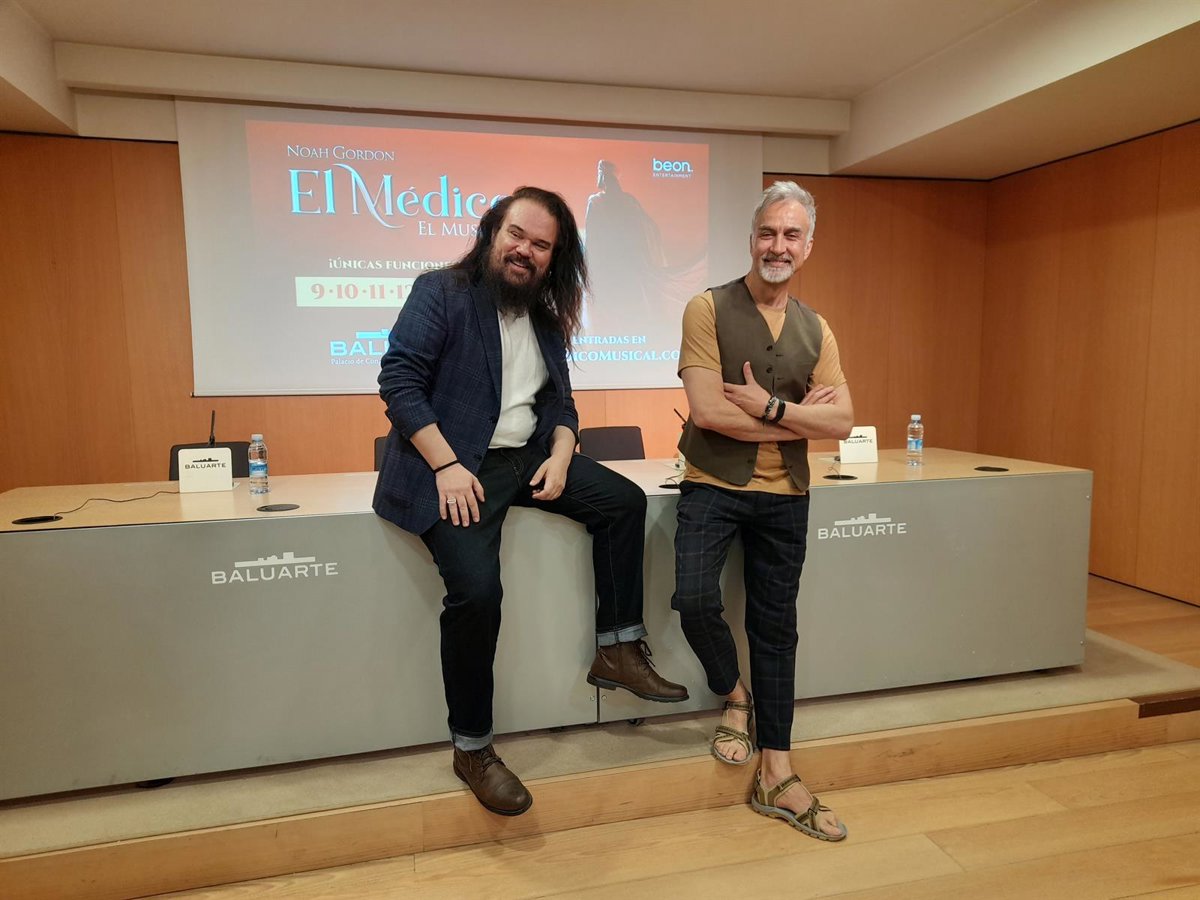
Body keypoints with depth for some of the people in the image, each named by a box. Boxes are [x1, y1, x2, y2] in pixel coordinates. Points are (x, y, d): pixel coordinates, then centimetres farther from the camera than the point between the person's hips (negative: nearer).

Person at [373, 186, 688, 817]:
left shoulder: (546, 317, 15)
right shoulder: (441, 292, -4)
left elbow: (560, 400, 17)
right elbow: (398, 379, -13)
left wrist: (561, 455, -4)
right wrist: (446, 466, -22)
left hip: (527, 458, 7)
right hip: (457, 468, -7)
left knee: (625, 501, -4)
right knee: (477, 591, -24)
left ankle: (618, 650, 6)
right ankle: (471, 748, -4)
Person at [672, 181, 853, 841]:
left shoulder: (816, 331, 8)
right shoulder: (708, 309, -7)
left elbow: (841, 421, -1)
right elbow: (706, 411, -17)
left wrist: (768, 406, -17)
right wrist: (797, 417, -10)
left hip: (784, 495, 4)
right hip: (712, 485, -3)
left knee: (775, 630, 9)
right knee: (695, 599, -22)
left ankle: (776, 778, 22)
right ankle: (733, 694, 13)